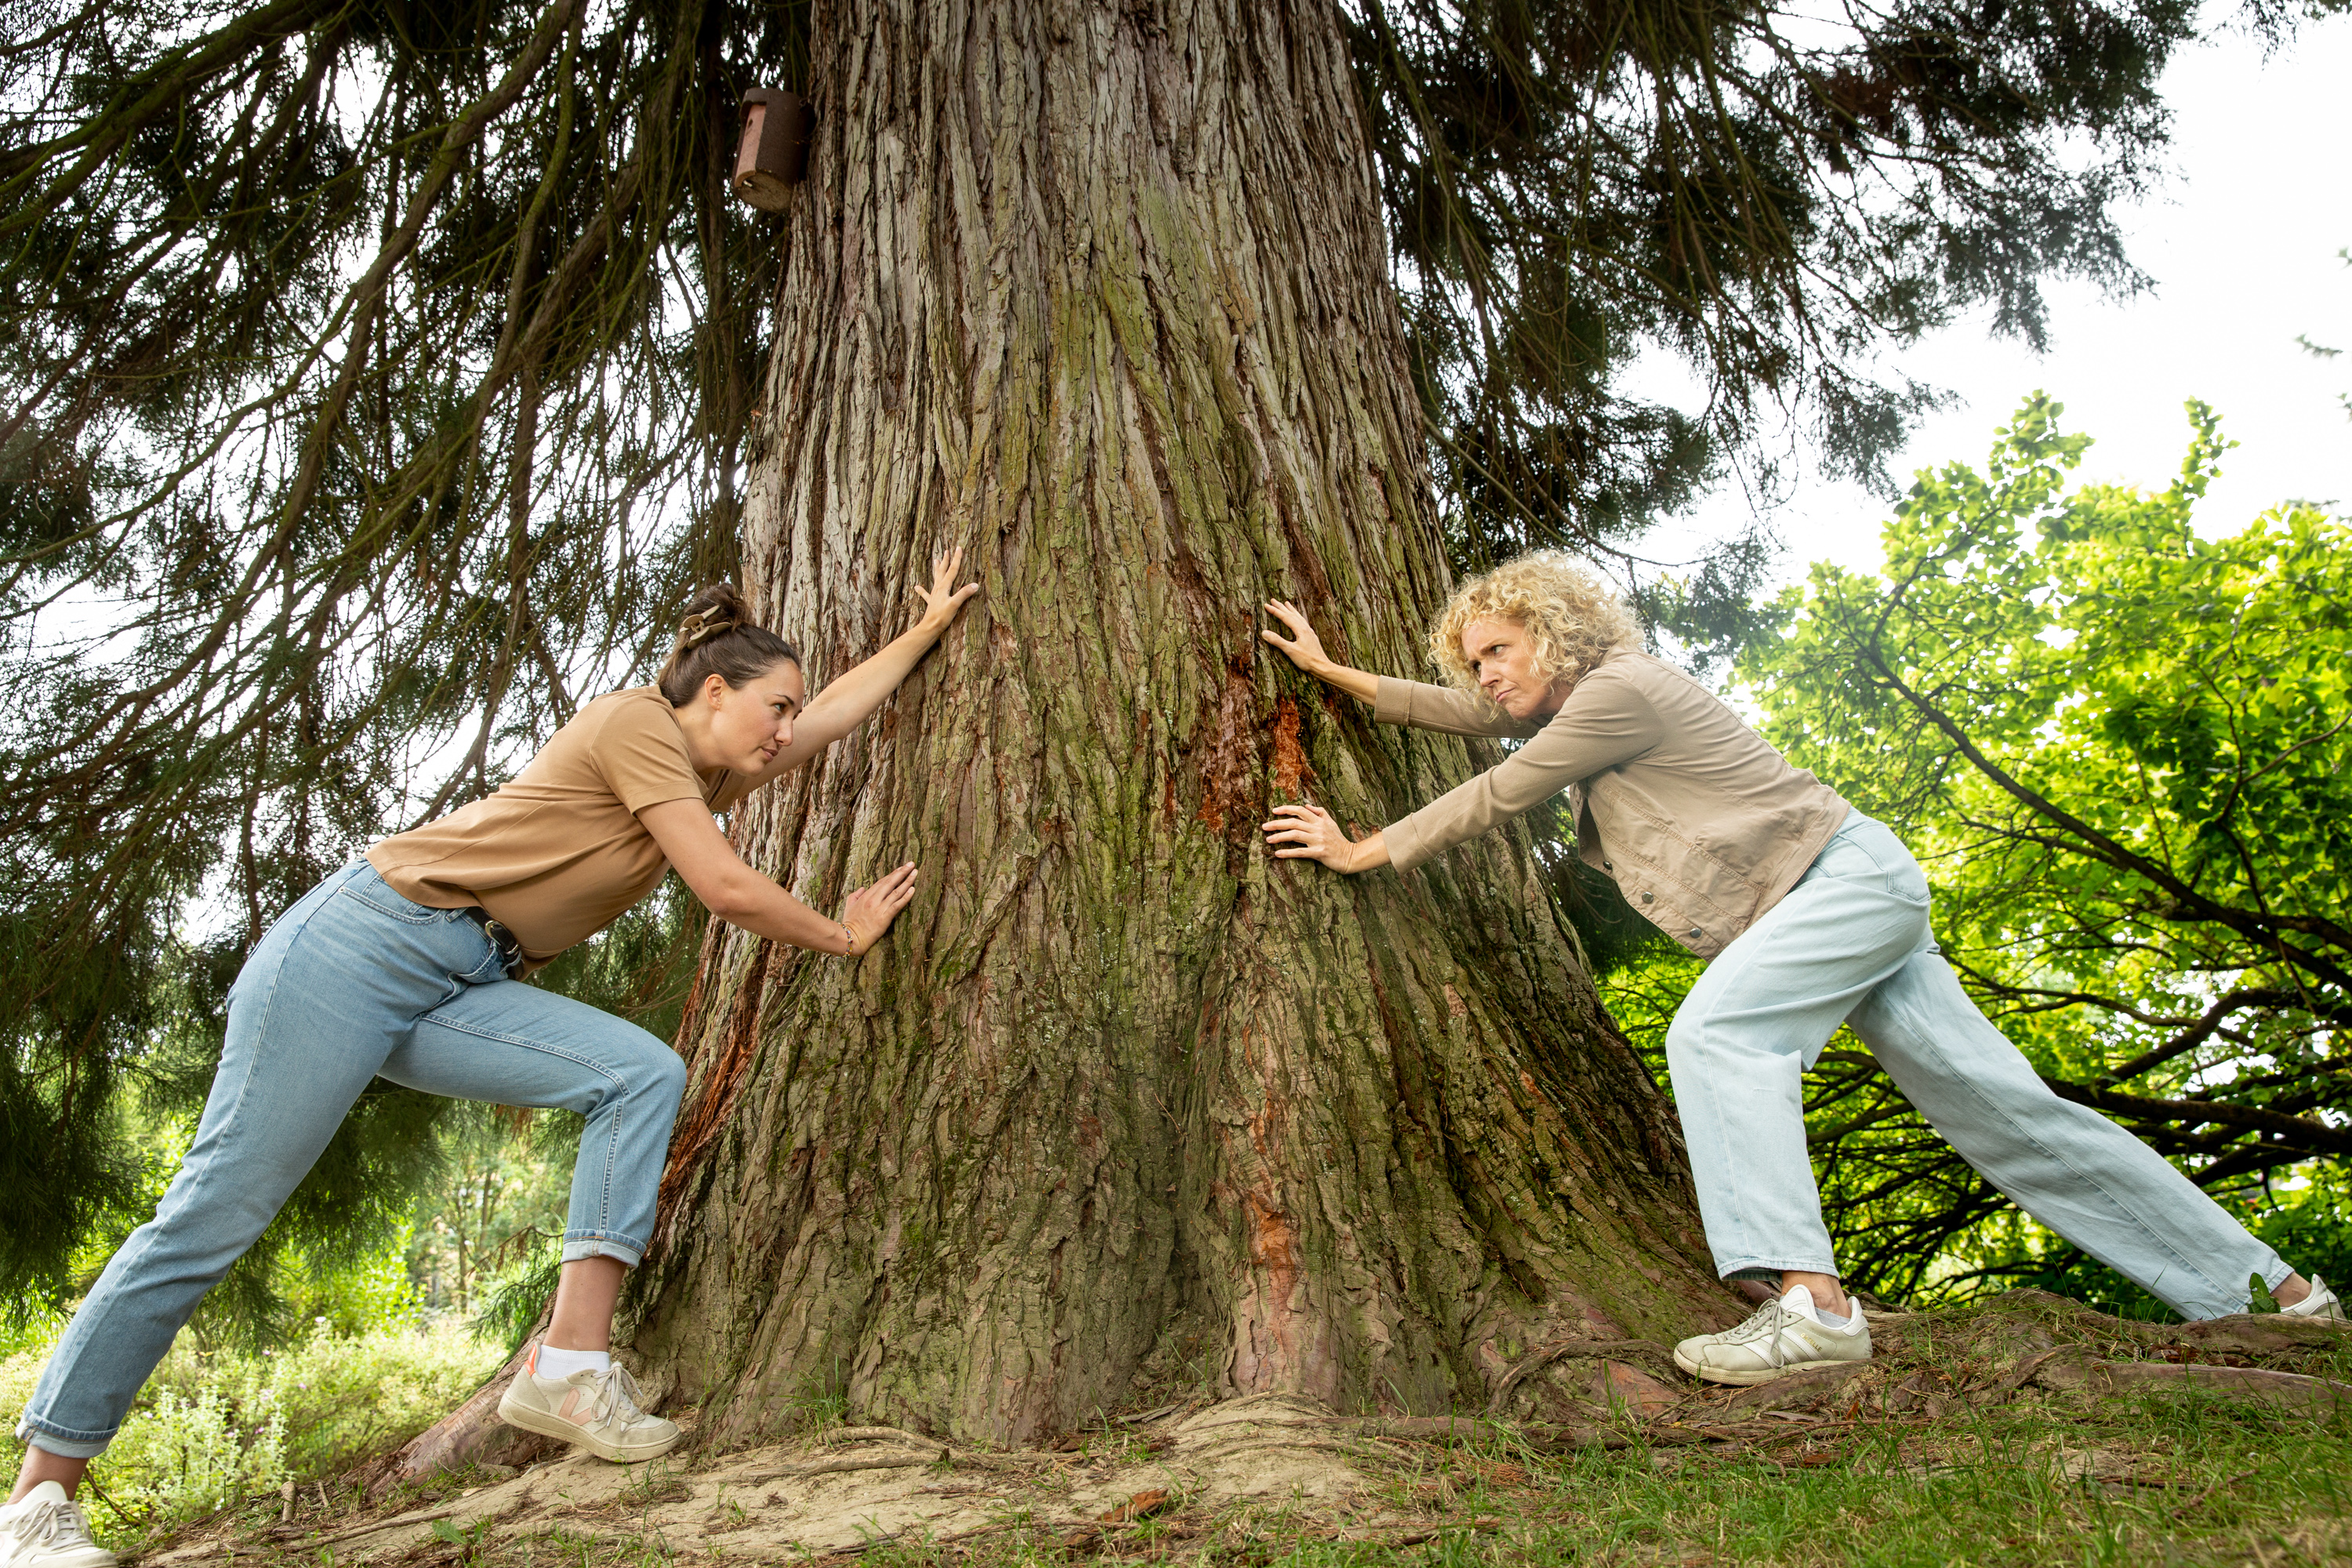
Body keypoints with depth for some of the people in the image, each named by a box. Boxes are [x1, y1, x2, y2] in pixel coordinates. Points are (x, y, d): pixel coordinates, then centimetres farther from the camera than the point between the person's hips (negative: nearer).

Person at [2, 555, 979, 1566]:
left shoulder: (705, 774, 15)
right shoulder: (639, 723, -11)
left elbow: (838, 711, 25)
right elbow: (729, 891, -14)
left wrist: (930, 626, 30)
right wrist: (843, 936, 0)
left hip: (458, 990, 8)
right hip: (360, 941, -8)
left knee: (642, 1075, -14)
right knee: (217, 1212, -4)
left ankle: (571, 1367, -18)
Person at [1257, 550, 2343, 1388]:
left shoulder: (1620, 689, -14)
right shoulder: (1566, 700, 13)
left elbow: (1489, 801, -11)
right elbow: (1455, 714, 18)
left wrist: (1361, 853, -3)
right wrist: (1332, 670, 18)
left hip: (1848, 872, -10)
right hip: (1834, 903, 10)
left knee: (1717, 1031, -28)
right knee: (1996, 1102, 7)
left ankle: (1811, 1301, -35)